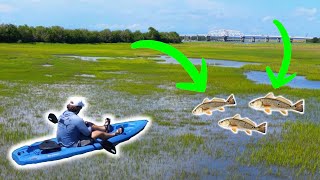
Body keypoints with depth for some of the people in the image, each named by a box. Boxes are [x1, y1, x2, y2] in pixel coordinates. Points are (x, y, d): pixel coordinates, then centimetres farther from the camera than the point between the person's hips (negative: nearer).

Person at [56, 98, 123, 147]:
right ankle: (115, 133, 31)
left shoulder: (64, 113, -5)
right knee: (99, 133, 4)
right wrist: (90, 127, 2)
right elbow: (87, 133, -18)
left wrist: (84, 123, 6)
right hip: (72, 145, -8)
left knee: (89, 124, 19)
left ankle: (104, 128, 45)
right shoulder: (77, 119, -30)